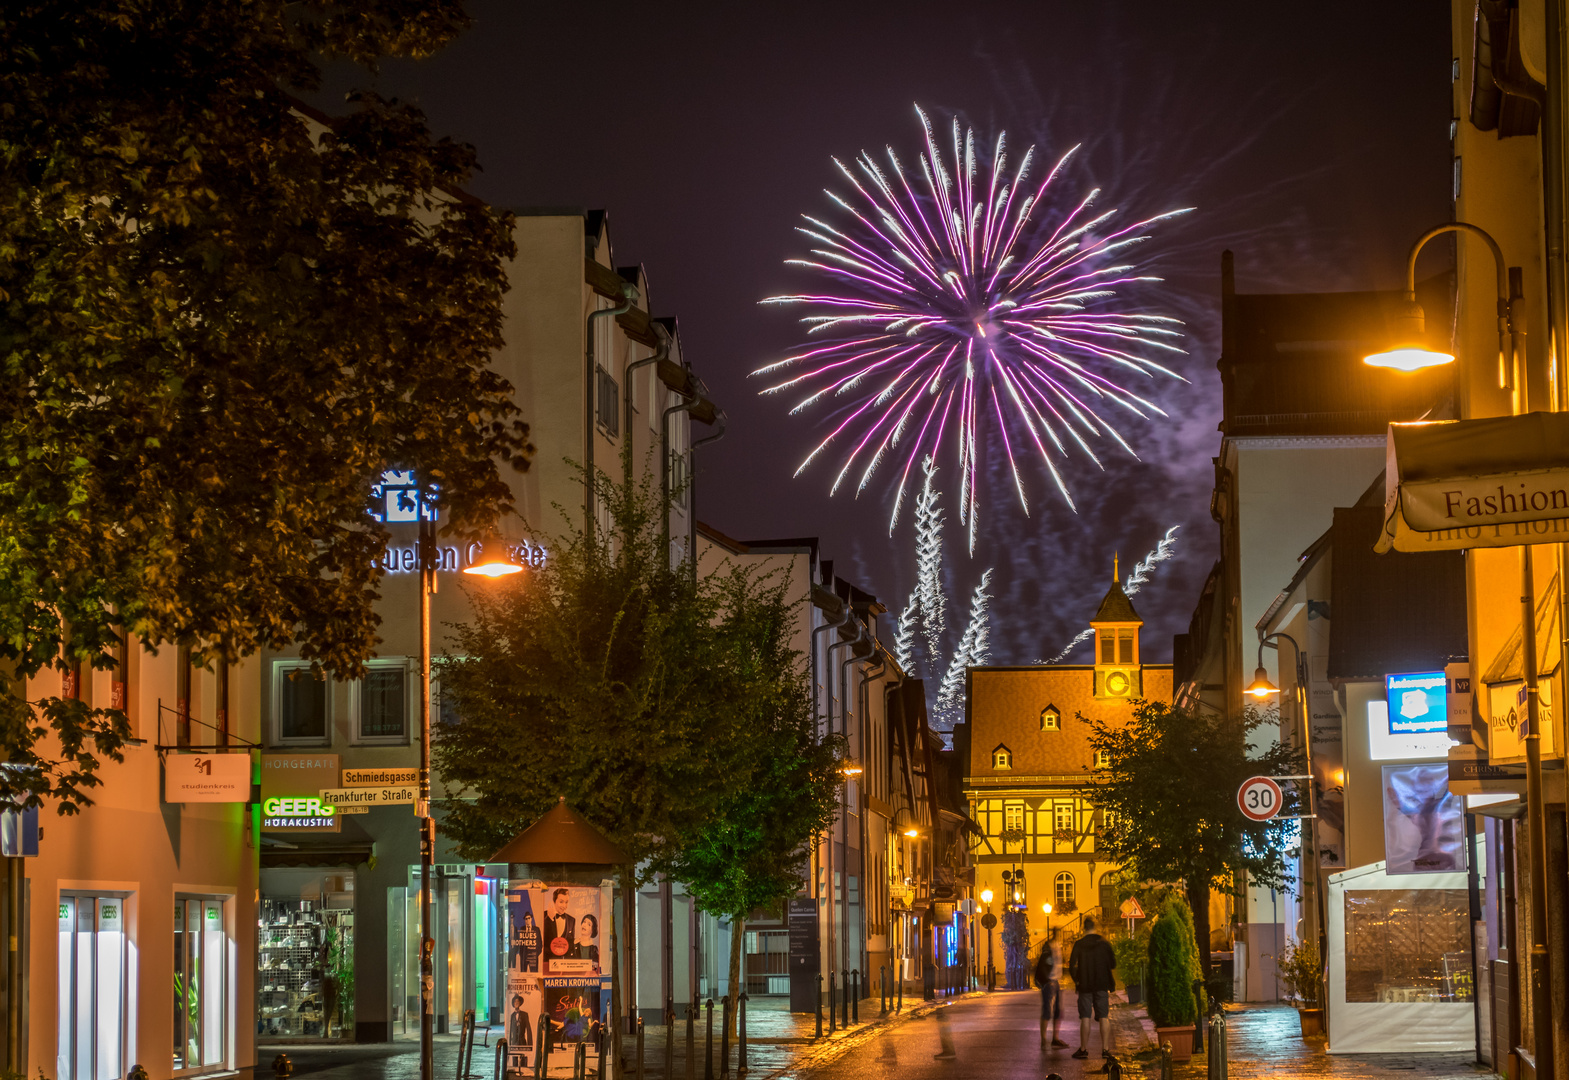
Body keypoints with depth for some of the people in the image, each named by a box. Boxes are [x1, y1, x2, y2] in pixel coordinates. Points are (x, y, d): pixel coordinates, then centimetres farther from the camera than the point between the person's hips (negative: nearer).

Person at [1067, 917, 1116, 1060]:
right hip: (1102, 985, 1)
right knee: (1104, 1017, 4)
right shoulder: (1104, 943, -2)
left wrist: (1076, 980, 8)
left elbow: (1072, 966, -7)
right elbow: (1113, 965, 2)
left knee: (1085, 1017, 3)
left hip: (1085, 985, -1)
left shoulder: (1079, 945, -5)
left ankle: (1084, 1048, 4)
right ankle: (1105, 1048, 0)